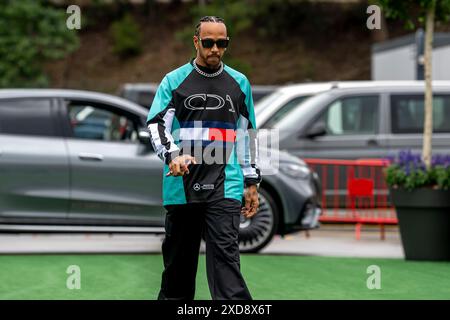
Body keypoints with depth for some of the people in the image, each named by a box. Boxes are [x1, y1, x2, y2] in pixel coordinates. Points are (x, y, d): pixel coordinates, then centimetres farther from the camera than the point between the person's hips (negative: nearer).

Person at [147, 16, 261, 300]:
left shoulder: (239, 83, 13)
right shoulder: (174, 80, 7)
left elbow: (248, 133, 18)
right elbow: (157, 123, 0)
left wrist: (252, 182, 14)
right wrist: (172, 155, -19)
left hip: (225, 185, 0)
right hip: (181, 183, 0)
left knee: (225, 254, -13)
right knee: (179, 255, 7)